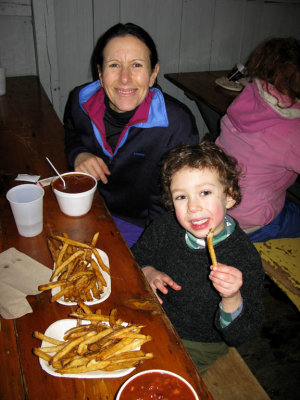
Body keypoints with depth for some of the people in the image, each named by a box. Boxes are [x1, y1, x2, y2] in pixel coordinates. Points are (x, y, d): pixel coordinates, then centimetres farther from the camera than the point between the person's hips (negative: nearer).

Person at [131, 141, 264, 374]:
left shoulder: (245, 259, -28)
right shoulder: (166, 227, -16)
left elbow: (241, 336, -24)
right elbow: (137, 257, 5)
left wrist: (232, 298, -43)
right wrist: (147, 272, -17)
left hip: (196, 345, -4)